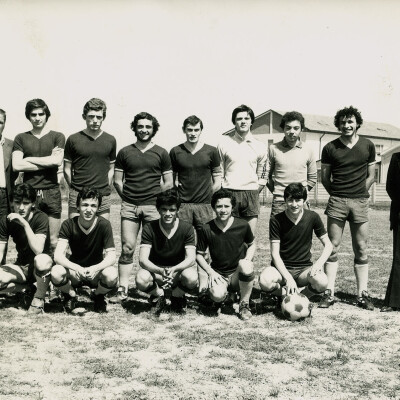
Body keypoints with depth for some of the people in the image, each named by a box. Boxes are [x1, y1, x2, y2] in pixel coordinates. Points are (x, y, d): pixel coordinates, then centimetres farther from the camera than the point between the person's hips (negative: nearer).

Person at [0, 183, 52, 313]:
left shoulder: (40, 218, -18)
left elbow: (38, 250, -30)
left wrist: (25, 224, -36)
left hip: (39, 267, -4)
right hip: (21, 267, 4)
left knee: (42, 260, -40)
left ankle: (38, 300, -17)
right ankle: (27, 290, 1)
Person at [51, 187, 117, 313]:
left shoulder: (104, 224, -16)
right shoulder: (68, 225, -14)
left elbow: (111, 256, -18)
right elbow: (58, 256, -22)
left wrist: (96, 268, -38)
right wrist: (76, 268, -40)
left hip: (96, 271, 0)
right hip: (74, 270, 0)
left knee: (111, 275, -34)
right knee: (56, 273, -32)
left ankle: (99, 296, 4)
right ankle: (71, 295, 4)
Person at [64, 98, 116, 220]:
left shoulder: (110, 140, 7)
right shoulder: (73, 139, 1)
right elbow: (67, 169, 6)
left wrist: (106, 189, 6)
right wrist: (75, 188, 3)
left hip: (103, 196, 2)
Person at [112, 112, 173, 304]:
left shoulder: (161, 153, 8)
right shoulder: (124, 152, 10)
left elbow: (168, 183, 8)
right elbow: (117, 181, 11)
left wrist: (157, 200, 2)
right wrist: (127, 198, 4)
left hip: (153, 206, -1)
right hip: (129, 206, 1)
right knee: (127, 248, -3)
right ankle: (122, 290, 1)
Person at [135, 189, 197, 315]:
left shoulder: (187, 228, -11)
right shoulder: (149, 228, -12)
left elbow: (191, 259, -18)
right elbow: (143, 259, -19)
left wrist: (173, 269, -39)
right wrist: (160, 271, -39)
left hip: (179, 269, 0)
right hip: (156, 269, 0)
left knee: (192, 277, -35)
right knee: (141, 279, -34)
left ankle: (177, 296, 2)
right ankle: (158, 295, 3)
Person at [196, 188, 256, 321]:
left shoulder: (243, 225, -6)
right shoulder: (206, 229, -6)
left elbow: (252, 245, 12)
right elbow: (199, 255, 4)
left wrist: (247, 260, -8)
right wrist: (210, 271, -12)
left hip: (238, 273, 0)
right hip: (218, 274, 0)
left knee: (245, 265, -36)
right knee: (217, 295, -34)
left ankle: (244, 304, -11)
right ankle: (225, 296, 9)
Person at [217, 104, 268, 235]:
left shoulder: (259, 146, 9)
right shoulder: (224, 142, 4)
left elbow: (263, 175, 17)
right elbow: (218, 171, 8)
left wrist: (254, 192, 9)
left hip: (251, 194, 2)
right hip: (229, 193, -1)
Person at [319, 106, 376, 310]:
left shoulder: (368, 146, 7)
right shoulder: (330, 148, 3)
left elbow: (370, 176, 11)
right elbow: (325, 178, 9)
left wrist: (359, 194, 4)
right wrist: (337, 194, 6)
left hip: (360, 202, 1)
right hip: (336, 201, -1)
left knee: (361, 250, 3)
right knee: (332, 248, -2)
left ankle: (362, 294, 9)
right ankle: (329, 293, 3)